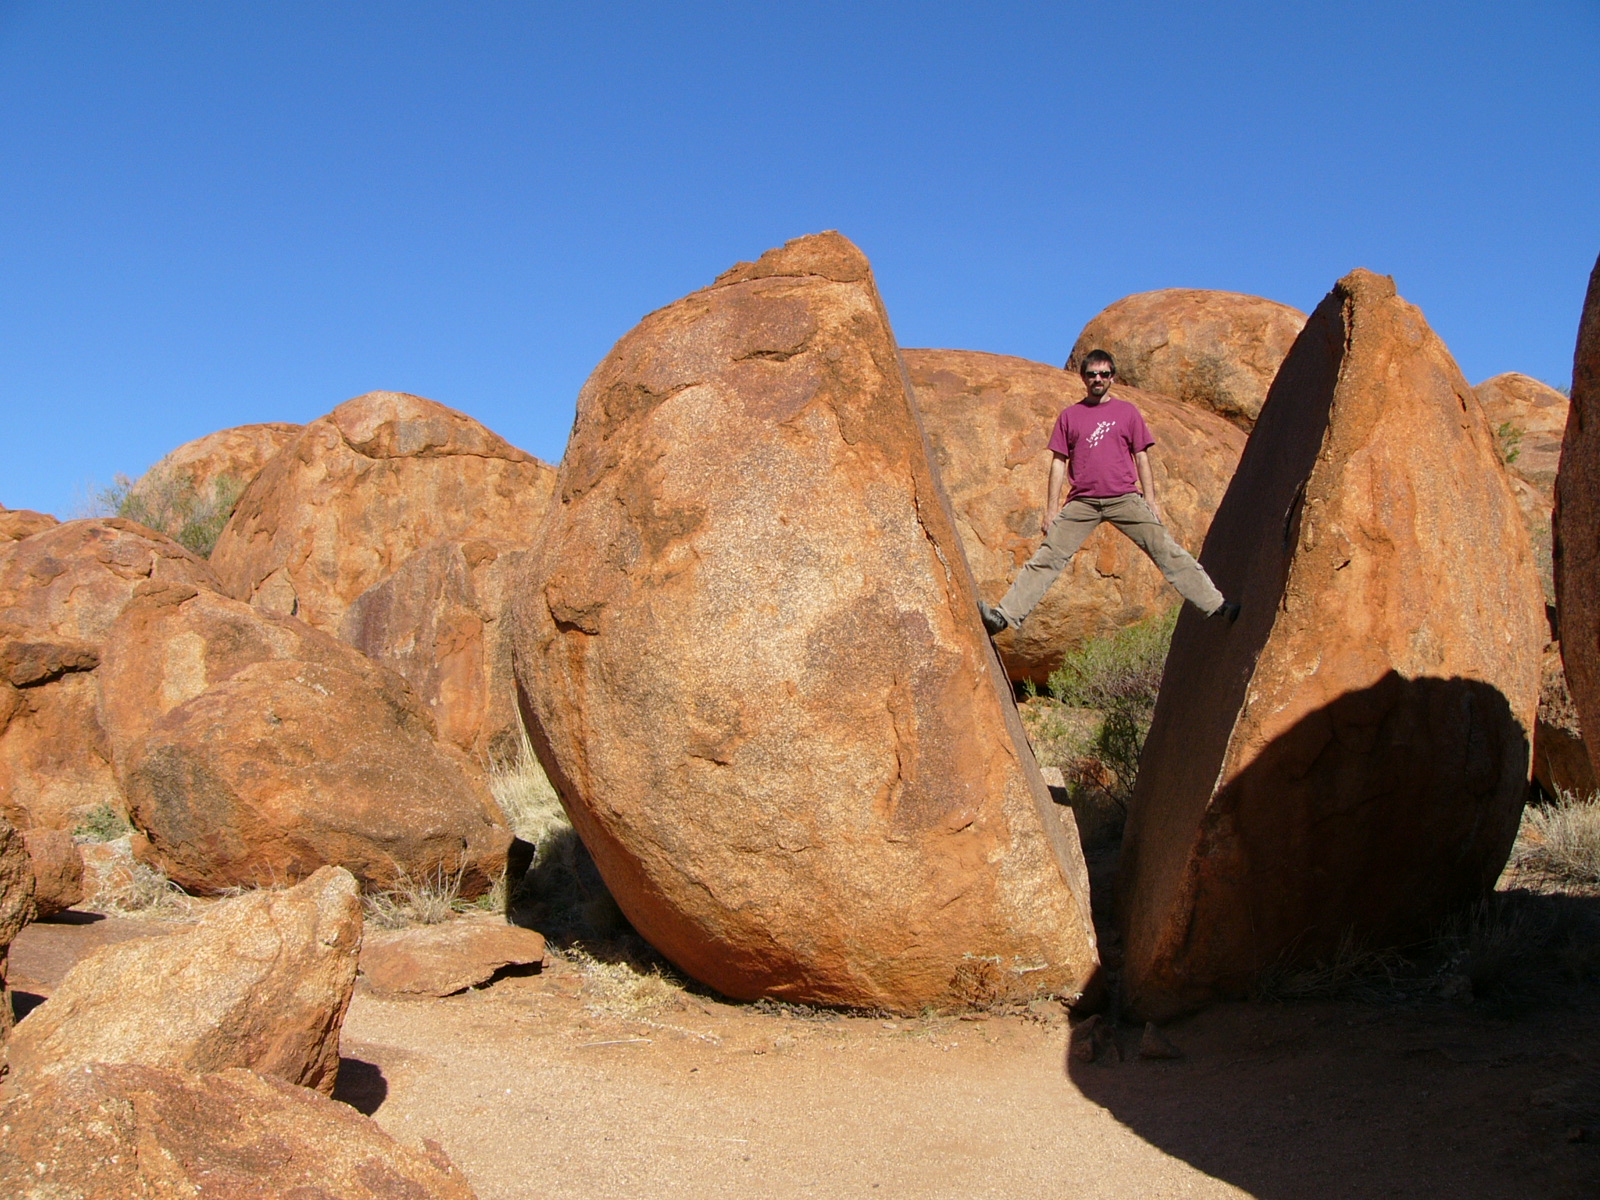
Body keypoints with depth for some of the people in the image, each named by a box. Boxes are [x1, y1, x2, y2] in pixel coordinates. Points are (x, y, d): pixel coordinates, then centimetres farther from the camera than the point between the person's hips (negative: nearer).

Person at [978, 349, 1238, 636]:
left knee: (1168, 552, -5)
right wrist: (1051, 510, 5)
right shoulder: (1069, 416, 11)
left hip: (1125, 499, 0)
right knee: (1046, 558, -7)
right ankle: (1004, 616, -12)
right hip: (1082, 502, 0)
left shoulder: (1127, 412, 10)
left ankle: (1216, 606, -2)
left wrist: (1151, 501, 2)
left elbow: (1141, 458, 11)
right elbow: (1059, 463, 11)